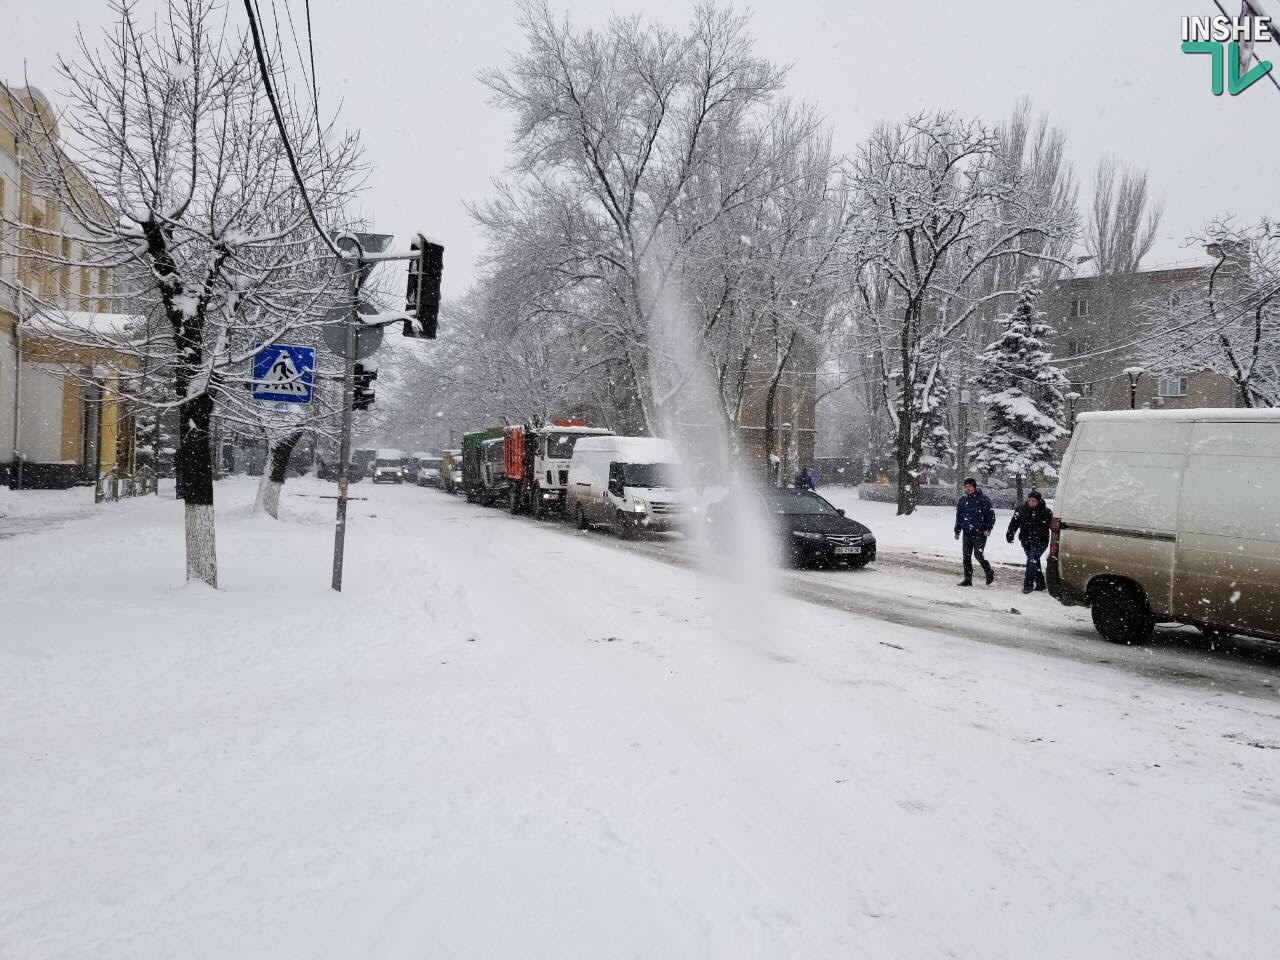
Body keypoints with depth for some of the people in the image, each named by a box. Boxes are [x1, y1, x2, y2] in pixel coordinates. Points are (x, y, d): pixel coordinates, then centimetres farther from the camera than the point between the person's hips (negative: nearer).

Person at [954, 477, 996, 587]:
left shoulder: (983, 499, -4)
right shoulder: (962, 500, 12)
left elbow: (991, 514, -4)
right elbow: (959, 517, 20)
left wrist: (988, 529, -13)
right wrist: (957, 531, 19)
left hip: (980, 533, -5)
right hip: (967, 533, 5)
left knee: (978, 554, -9)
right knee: (966, 556, 4)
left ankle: (989, 573, 16)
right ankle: (968, 579, 11)